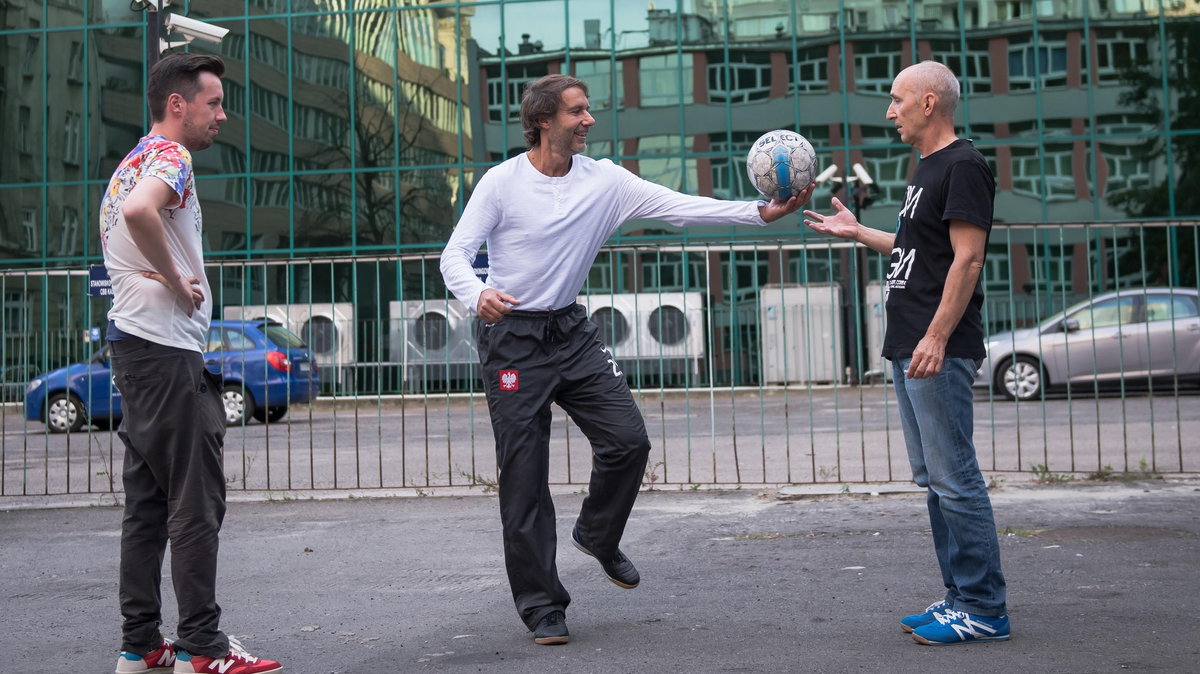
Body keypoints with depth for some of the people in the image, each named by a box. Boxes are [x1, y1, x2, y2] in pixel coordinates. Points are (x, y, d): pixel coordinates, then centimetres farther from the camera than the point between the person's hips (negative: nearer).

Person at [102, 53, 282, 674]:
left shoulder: (131, 163, 21)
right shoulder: (170, 156, -11)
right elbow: (140, 212, -32)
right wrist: (175, 280, -20)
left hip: (132, 343, 10)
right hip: (166, 347, -10)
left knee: (147, 500, 10)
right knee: (196, 501, -6)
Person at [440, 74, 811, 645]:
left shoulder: (603, 180, 0)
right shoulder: (502, 182, -10)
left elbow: (680, 207, -6)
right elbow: (454, 255, -12)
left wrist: (763, 212, -16)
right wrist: (478, 295, -35)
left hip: (572, 332, 4)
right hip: (513, 340, -4)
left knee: (628, 440, -7)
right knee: (523, 475, -3)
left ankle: (597, 535, 24)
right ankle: (541, 604, 9)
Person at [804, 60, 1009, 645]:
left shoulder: (963, 166, -10)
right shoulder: (927, 169, 20)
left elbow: (967, 257, -17)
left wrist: (936, 338, -23)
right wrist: (857, 233, 28)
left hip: (939, 353, -10)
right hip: (908, 350, 10)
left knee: (954, 478, -9)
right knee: (935, 479, 12)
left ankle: (984, 610, -3)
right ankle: (961, 598, 18)